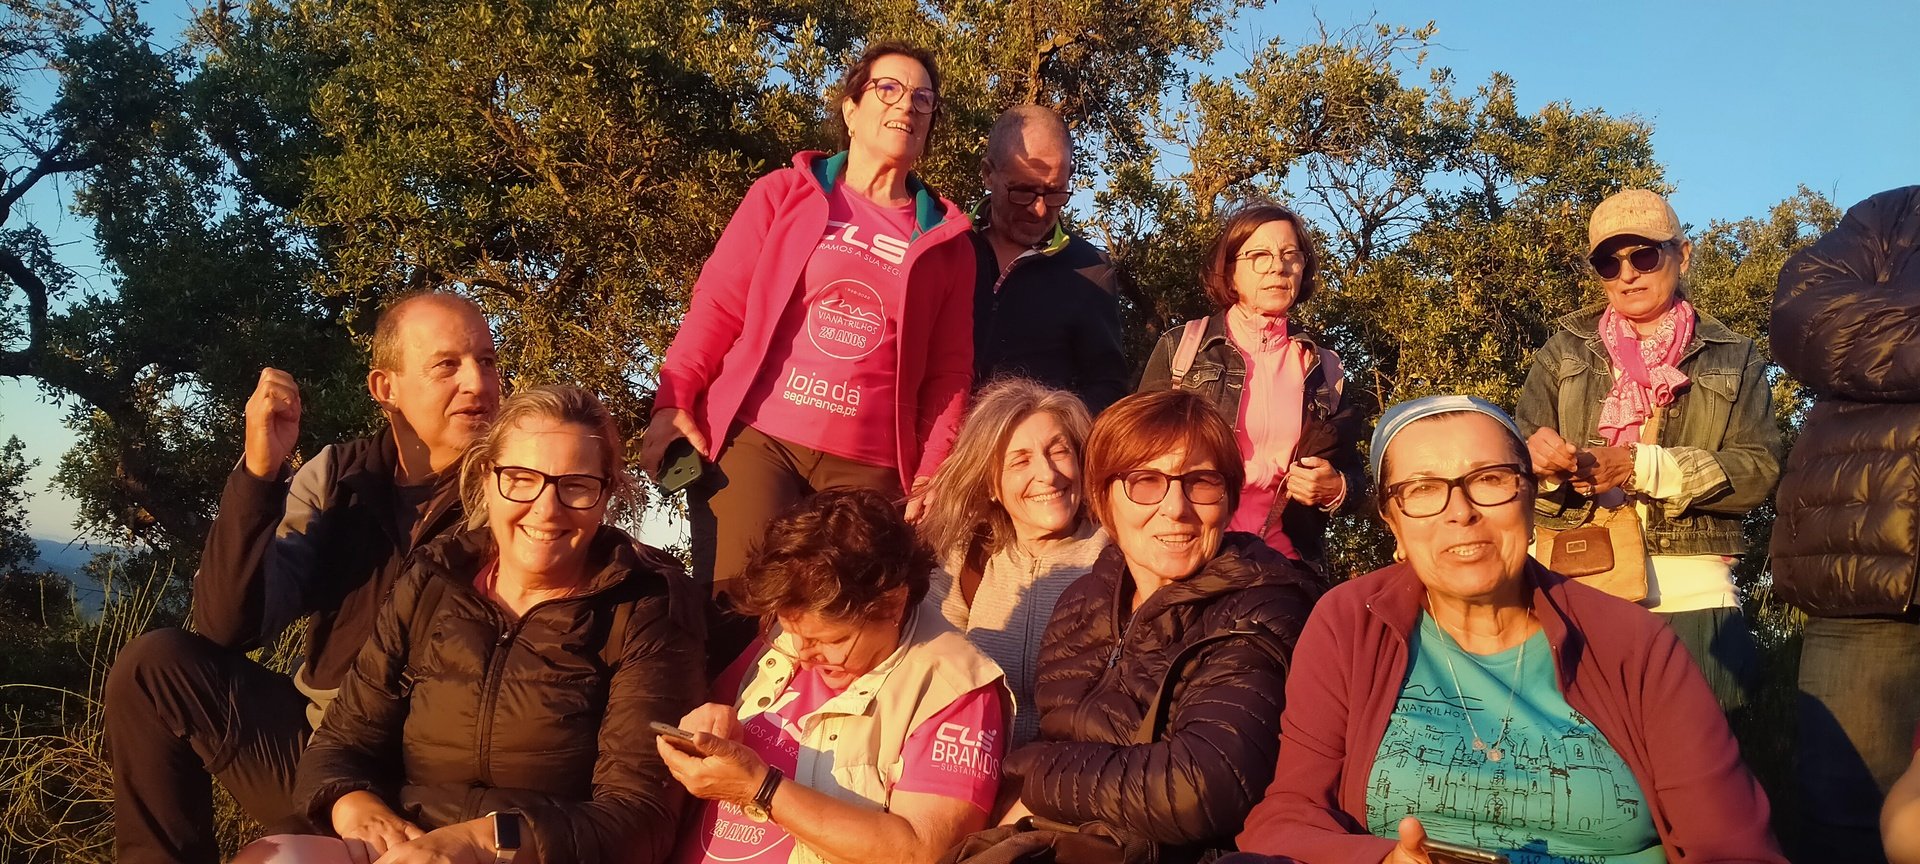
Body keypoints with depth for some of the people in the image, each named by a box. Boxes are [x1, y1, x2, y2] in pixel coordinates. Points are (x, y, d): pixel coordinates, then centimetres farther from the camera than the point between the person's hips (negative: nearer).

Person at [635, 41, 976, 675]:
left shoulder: (945, 238, 14)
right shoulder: (785, 194, 11)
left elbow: (949, 370, 11)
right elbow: (716, 307, 5)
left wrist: (933, 472, 0)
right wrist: (671, 403, -7)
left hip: (868, 466, 2)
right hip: (753, 437, -1)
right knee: (736, 605, -15)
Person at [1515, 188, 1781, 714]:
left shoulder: (1734, 359, 11)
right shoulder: (1565, 350, 13)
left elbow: (1760, 469, -1)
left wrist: (1645, 467, -15)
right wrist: (1539, 459, -19)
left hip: (1689, 591, 0)